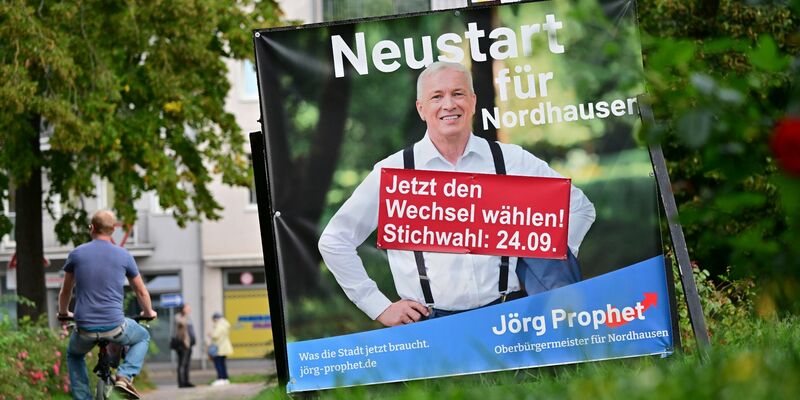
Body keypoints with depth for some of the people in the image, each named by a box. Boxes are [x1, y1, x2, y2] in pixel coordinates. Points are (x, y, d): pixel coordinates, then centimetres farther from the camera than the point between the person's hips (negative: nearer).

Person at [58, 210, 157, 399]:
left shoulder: (76, 254, 2)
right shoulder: (124, 256, 1)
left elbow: (65, 291, 15)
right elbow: (141, 291, 12)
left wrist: (63, 313, 36)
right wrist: (148, 312, 32)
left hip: (85, 329, 1)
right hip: (115, 327, -1)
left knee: (74, 355, 32)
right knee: (143, 337, 29)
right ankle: (125, 376, 5)